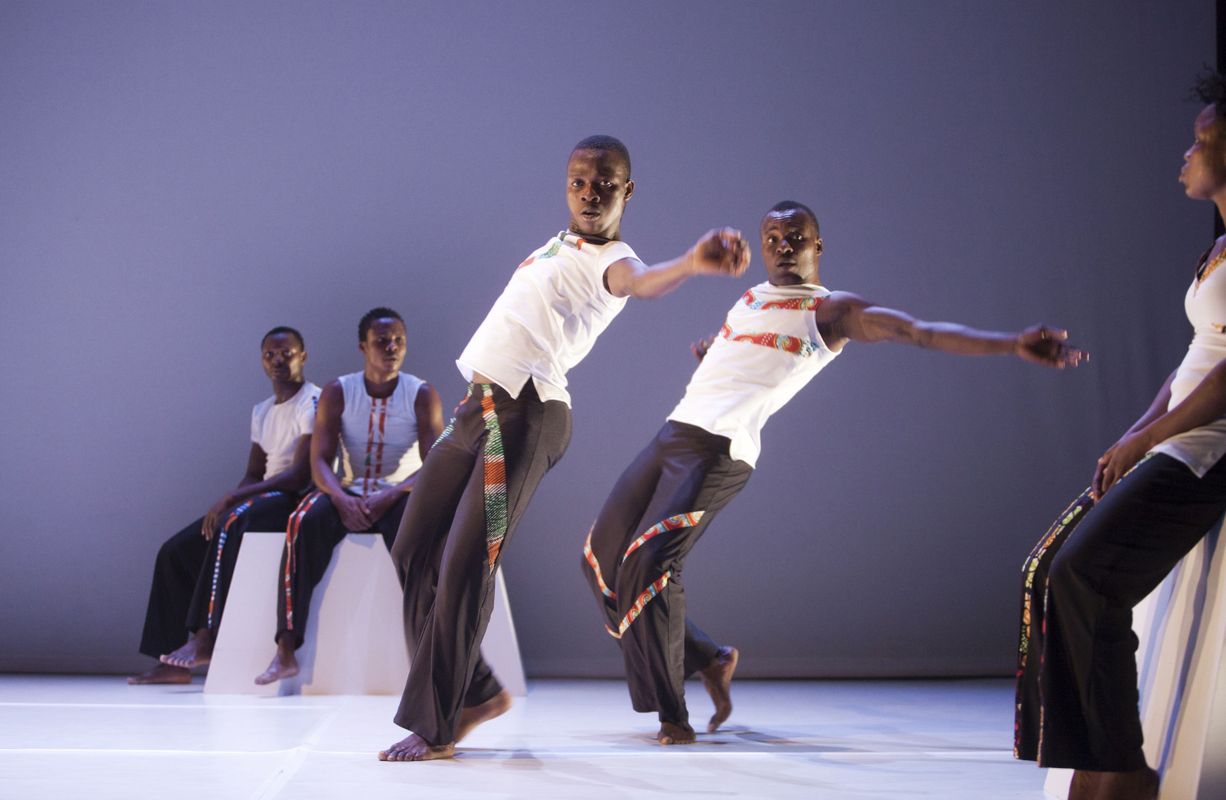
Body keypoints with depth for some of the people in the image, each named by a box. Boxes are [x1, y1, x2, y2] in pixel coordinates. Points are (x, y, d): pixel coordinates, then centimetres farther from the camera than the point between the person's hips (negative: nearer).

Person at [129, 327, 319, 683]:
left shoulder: (313, 403, -8)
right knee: (176, 551, -2)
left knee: (232, 524, -36)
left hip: (295, 499, -9)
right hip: (261, 503, 9)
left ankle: (206, 637, -36)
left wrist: (232, 498, -20)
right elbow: (253, 475, 17)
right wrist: (224, 504, -5)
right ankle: (175, 662, -6)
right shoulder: (262, 411, 19)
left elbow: (299, 475, -17)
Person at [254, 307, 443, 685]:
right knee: (304, 522, -32)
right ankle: (286, 651, -34)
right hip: (348, 494, 1)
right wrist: (341, 498, -27)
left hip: (399, 495, -1)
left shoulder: (422, 395, -3)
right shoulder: (337, 393, 0)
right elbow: (320, 461, -5)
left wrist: (390, 496, -28)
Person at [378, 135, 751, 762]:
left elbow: (642, 281, -29)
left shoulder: (610, 261, -5)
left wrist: (692, 263, -50)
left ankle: (435, 726, -4)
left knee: (465, 566, -13)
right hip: (477, 406, 9)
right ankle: (476, 691, 21)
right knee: (414, 556, 10)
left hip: (525, 416, -9)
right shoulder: (557, 244, 22)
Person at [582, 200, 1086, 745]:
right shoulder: (752, 296, 21)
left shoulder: (830, 311, 0)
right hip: (673, 433, 8)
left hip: (718, 452, -8)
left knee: (650, 562, -23)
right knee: (603, 556, 10)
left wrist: (1013, 344, -21)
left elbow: (921, 332, -12)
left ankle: (672, 716, -12)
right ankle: (706, 659, 21)